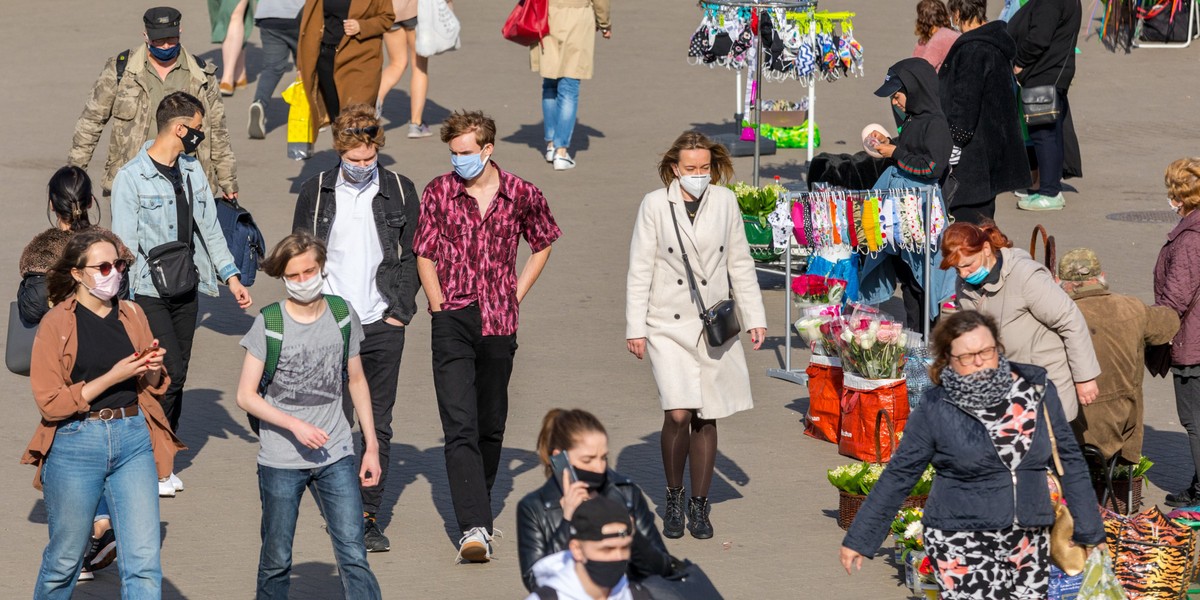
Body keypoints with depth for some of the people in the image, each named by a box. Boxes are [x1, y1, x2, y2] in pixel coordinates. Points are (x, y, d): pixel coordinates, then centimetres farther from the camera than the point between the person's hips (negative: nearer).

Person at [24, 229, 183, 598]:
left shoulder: (132, 315, 8)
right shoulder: (56, 324, -6)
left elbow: (154, 386, 19)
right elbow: (50, 402, -11)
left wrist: (153, 370, -5)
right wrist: (112, 377, -18)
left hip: (133, 441, 3)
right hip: (75, 446, -3)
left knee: (144, 563, -5)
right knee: (65, 560, 11)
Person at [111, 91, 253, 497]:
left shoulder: (192, 170, 10)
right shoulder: (131, 178, -11)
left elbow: (209, 227, 17)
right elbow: (125, 244, -12)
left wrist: (231, 276, 12)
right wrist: (125, 303, -15)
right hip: (149, 293, -7)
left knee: (177, 377, 7)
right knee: (170, 374, -14)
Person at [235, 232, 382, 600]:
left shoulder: (343, 315, 3)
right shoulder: (269, 323, -7)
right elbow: (246, 396, -6)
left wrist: (372, 446, 11)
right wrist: (296, 425, -18)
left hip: (335, 456, 2)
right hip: (281, 461, -2)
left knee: (353, 555, -6)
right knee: (276, 561, 8)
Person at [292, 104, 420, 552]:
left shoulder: (400, 193, 3)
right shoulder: (316, 193, 3)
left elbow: (412, 258, 7)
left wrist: (400, 311, -1)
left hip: (382, 328, 0)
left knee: (377, 424, 1)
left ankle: (368, 515, 5)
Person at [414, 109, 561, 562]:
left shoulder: (522, 195, 2)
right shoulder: (438, 192, -1)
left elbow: (543, 244, 18)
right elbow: (425, 257, 6)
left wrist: (516, 295, 10)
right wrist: (440, 308, -2)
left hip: (500, 322, 2)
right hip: (452, 323, -2)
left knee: (491, 426, 12)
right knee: (460, 426, -13)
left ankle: (479, 504, 33)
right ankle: (474, 528, -20)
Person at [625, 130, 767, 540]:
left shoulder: (725, 202, 5)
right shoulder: (655, 204, -2)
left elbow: (740, 264, 11)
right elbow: (640, 270, 0)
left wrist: (754, 318, 7)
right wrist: (635, 328, -3)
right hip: (668, 326, -3)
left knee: (706, 419, 5)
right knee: (678, 414, -15)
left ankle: (699, 505, 18)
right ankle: (673, 498, 6)